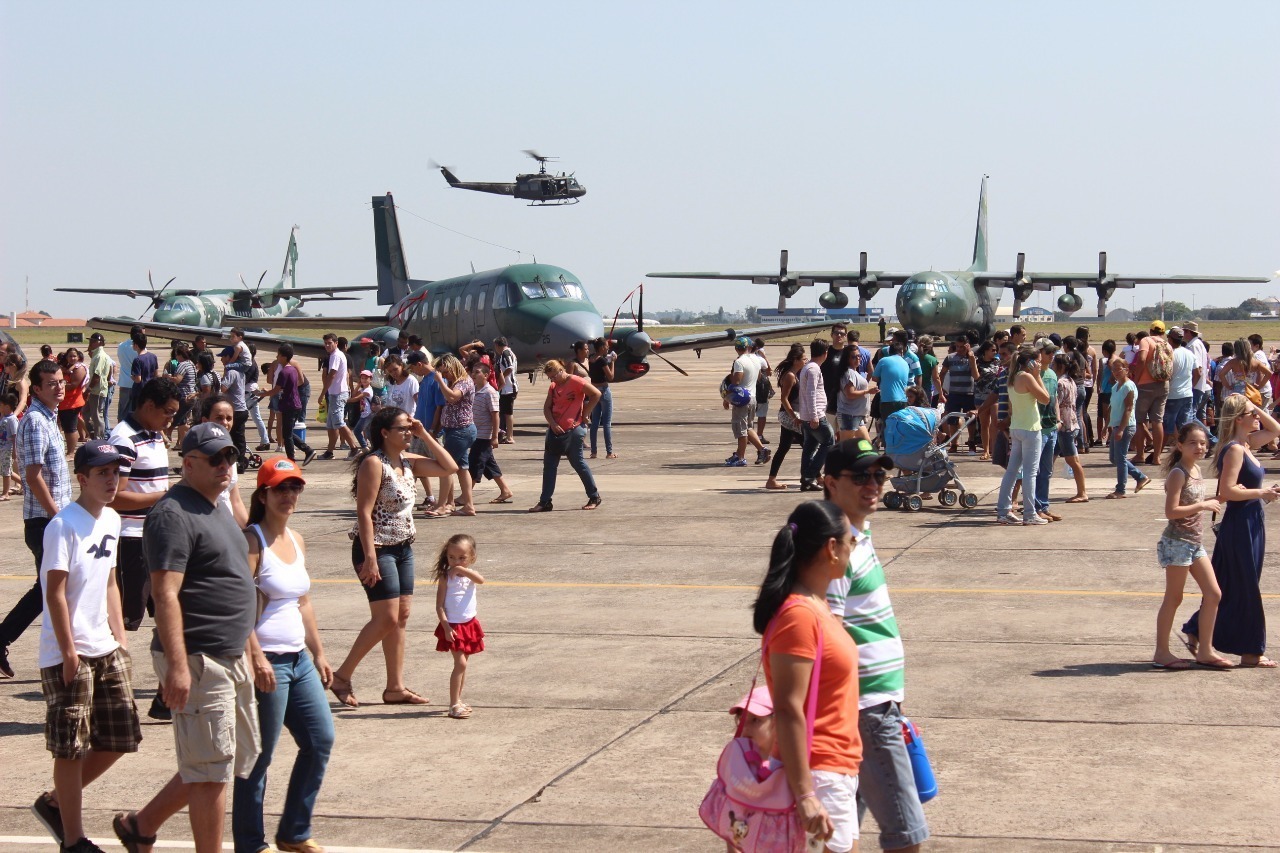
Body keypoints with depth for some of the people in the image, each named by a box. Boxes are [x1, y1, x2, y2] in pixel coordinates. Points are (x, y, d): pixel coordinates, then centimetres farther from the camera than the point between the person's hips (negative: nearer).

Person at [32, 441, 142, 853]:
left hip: (106, 649, 8)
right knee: (72, 749, 0)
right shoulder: (63, 525, -15)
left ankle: (54, 803, 28)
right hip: (68, 654, -8)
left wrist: (120, 637, 13)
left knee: (119, 740, 10)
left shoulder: (111, 520, 10)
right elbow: (55, 592, -16)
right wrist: (69, 652, -17)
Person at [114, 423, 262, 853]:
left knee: (240, 757, 16)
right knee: (213, 768, -5)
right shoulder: (174, 514, -14)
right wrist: (177, 665, -27)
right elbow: (166, 595, -21)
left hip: (231, 658, 10)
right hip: (198, 661, -10)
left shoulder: (217, 509, 17)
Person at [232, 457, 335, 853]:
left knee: (321, 740, 11)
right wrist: (256, 657, -25)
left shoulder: (296, 540, 13)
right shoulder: (252, 541, -11)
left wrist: (318, 652, 20)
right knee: (259, 756, 0)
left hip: (299, 659, 9)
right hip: (266, 662, -9)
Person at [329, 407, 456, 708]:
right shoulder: (374, 463, -15)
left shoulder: (408, 461, 10)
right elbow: (364, 512, -19)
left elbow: (449, 468, 10)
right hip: (377, 549, -9)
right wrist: (369, 558, -24)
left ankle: (395, 688, 13)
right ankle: (342, 677, 2)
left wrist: (424, 435, 2)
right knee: (386, 619, -10)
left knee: (402, 616, 8)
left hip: (403, 548, 9)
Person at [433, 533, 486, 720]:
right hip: (452, 626, -5)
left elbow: (481, 580, -22)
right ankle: (454, 704, -10)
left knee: (462, 664, 14)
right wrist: (446, 627, -17)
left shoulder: (470, 574, 3)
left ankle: (458, 700, 24)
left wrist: (463, 570, -31)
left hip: (469, 624, 5)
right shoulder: (445, 577, -8)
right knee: (460, 664, -12)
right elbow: (439, 606, -10)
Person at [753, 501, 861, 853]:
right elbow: (788, 711, -24)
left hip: (839, 771, 10)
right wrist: (804, 794, -25)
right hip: (820, 777, -10)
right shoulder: (799, 616, -21)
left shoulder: (816, 606, 9)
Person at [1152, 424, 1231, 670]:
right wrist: (1203, 505, -18)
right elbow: (1171, 511, -21)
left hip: (1195, 542, 9)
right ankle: (1161, 652, 6)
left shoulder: (1196, 469, 12)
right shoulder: (1178, 473, -14)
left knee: (1213, 594, 7)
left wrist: (1213, 502, 5)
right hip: (1177, 541, -9)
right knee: (1173, 598, -2)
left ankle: (1205, 651, 14)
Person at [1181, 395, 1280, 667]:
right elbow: (1227, 490, -24)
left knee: (1228, 588, 15)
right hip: (1240, 524, -9)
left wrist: (1258, 408, 10)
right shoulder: (1234, 450, -17)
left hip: (1251, 524, 9)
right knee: (1246, 590, 0)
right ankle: (1250, 651, 8)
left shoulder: (1246, 445, 10)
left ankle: (1197, 632, 22)